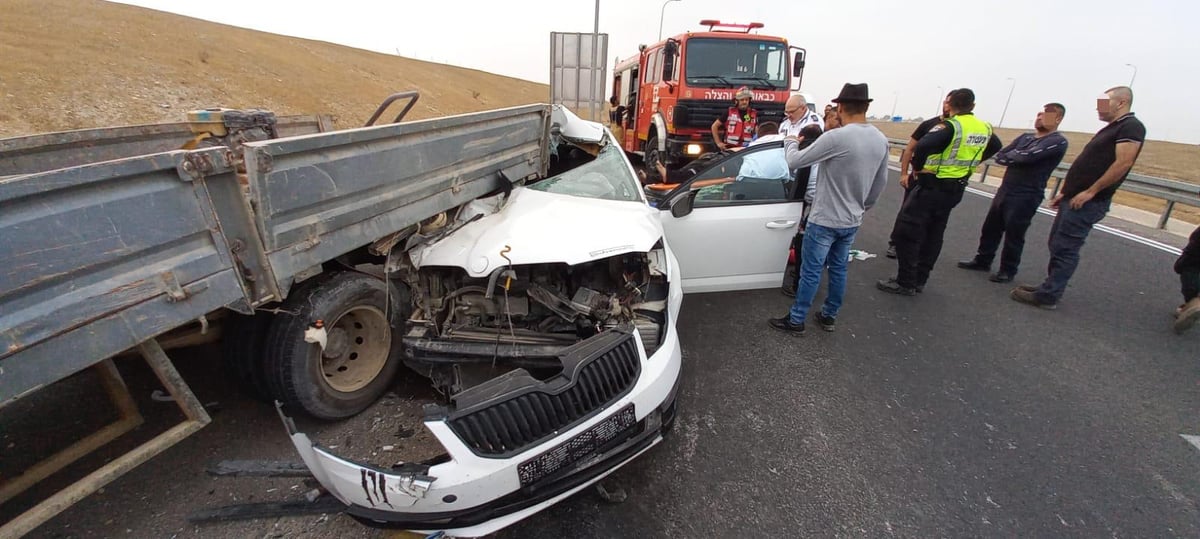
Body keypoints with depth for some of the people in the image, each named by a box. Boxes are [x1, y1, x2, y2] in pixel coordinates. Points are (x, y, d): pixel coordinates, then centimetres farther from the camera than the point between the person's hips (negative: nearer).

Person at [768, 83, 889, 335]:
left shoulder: (836, 137, -22)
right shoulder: (881, 140, 3)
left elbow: (795, 161, -14)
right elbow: (880, 183, 13)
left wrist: (790, 142, 7)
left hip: (825, 220, -7)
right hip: (852, 221, 7)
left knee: (810, 272, 3)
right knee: (838, 269, 18)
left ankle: (796, 321, 14)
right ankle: (829, 316, 31)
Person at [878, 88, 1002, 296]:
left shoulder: (950, 126, -16)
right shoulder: (985, 128, 9)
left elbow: (922, 146, -34)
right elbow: (995, 147, 30)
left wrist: (917, 166, -17)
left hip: (933, 186, -8)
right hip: (956, 189, 8)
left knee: (906, 233, -4)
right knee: (933, 235, 16)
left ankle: (905, 283, -3)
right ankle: (919, 280, 22)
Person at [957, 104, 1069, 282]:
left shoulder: (1058, 142, -9)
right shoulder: (1025, 137, 13)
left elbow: (1028, 156, -23)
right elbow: (999, 156, 4)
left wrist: (1009, 156, -5)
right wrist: (1016, 158, -15)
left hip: (1026, 197, -7)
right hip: (1004, 190, 7)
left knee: (1013, 235, 2)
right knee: (990, 228, 13)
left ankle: (1007, 271, 15)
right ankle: (982, 261, 27)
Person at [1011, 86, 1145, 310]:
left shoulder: (1131, 127, -8)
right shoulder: (1110, 129, 21)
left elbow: (1123, 163, -19)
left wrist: (1090, 192, -19)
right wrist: (1065, 192, 18)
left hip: (1088, 203, -9)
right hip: (1074, 199, 9)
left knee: (1065, 249, -8)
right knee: (1057, 245, 13)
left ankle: (1048, 296, -4)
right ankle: (1051, 286, 21)